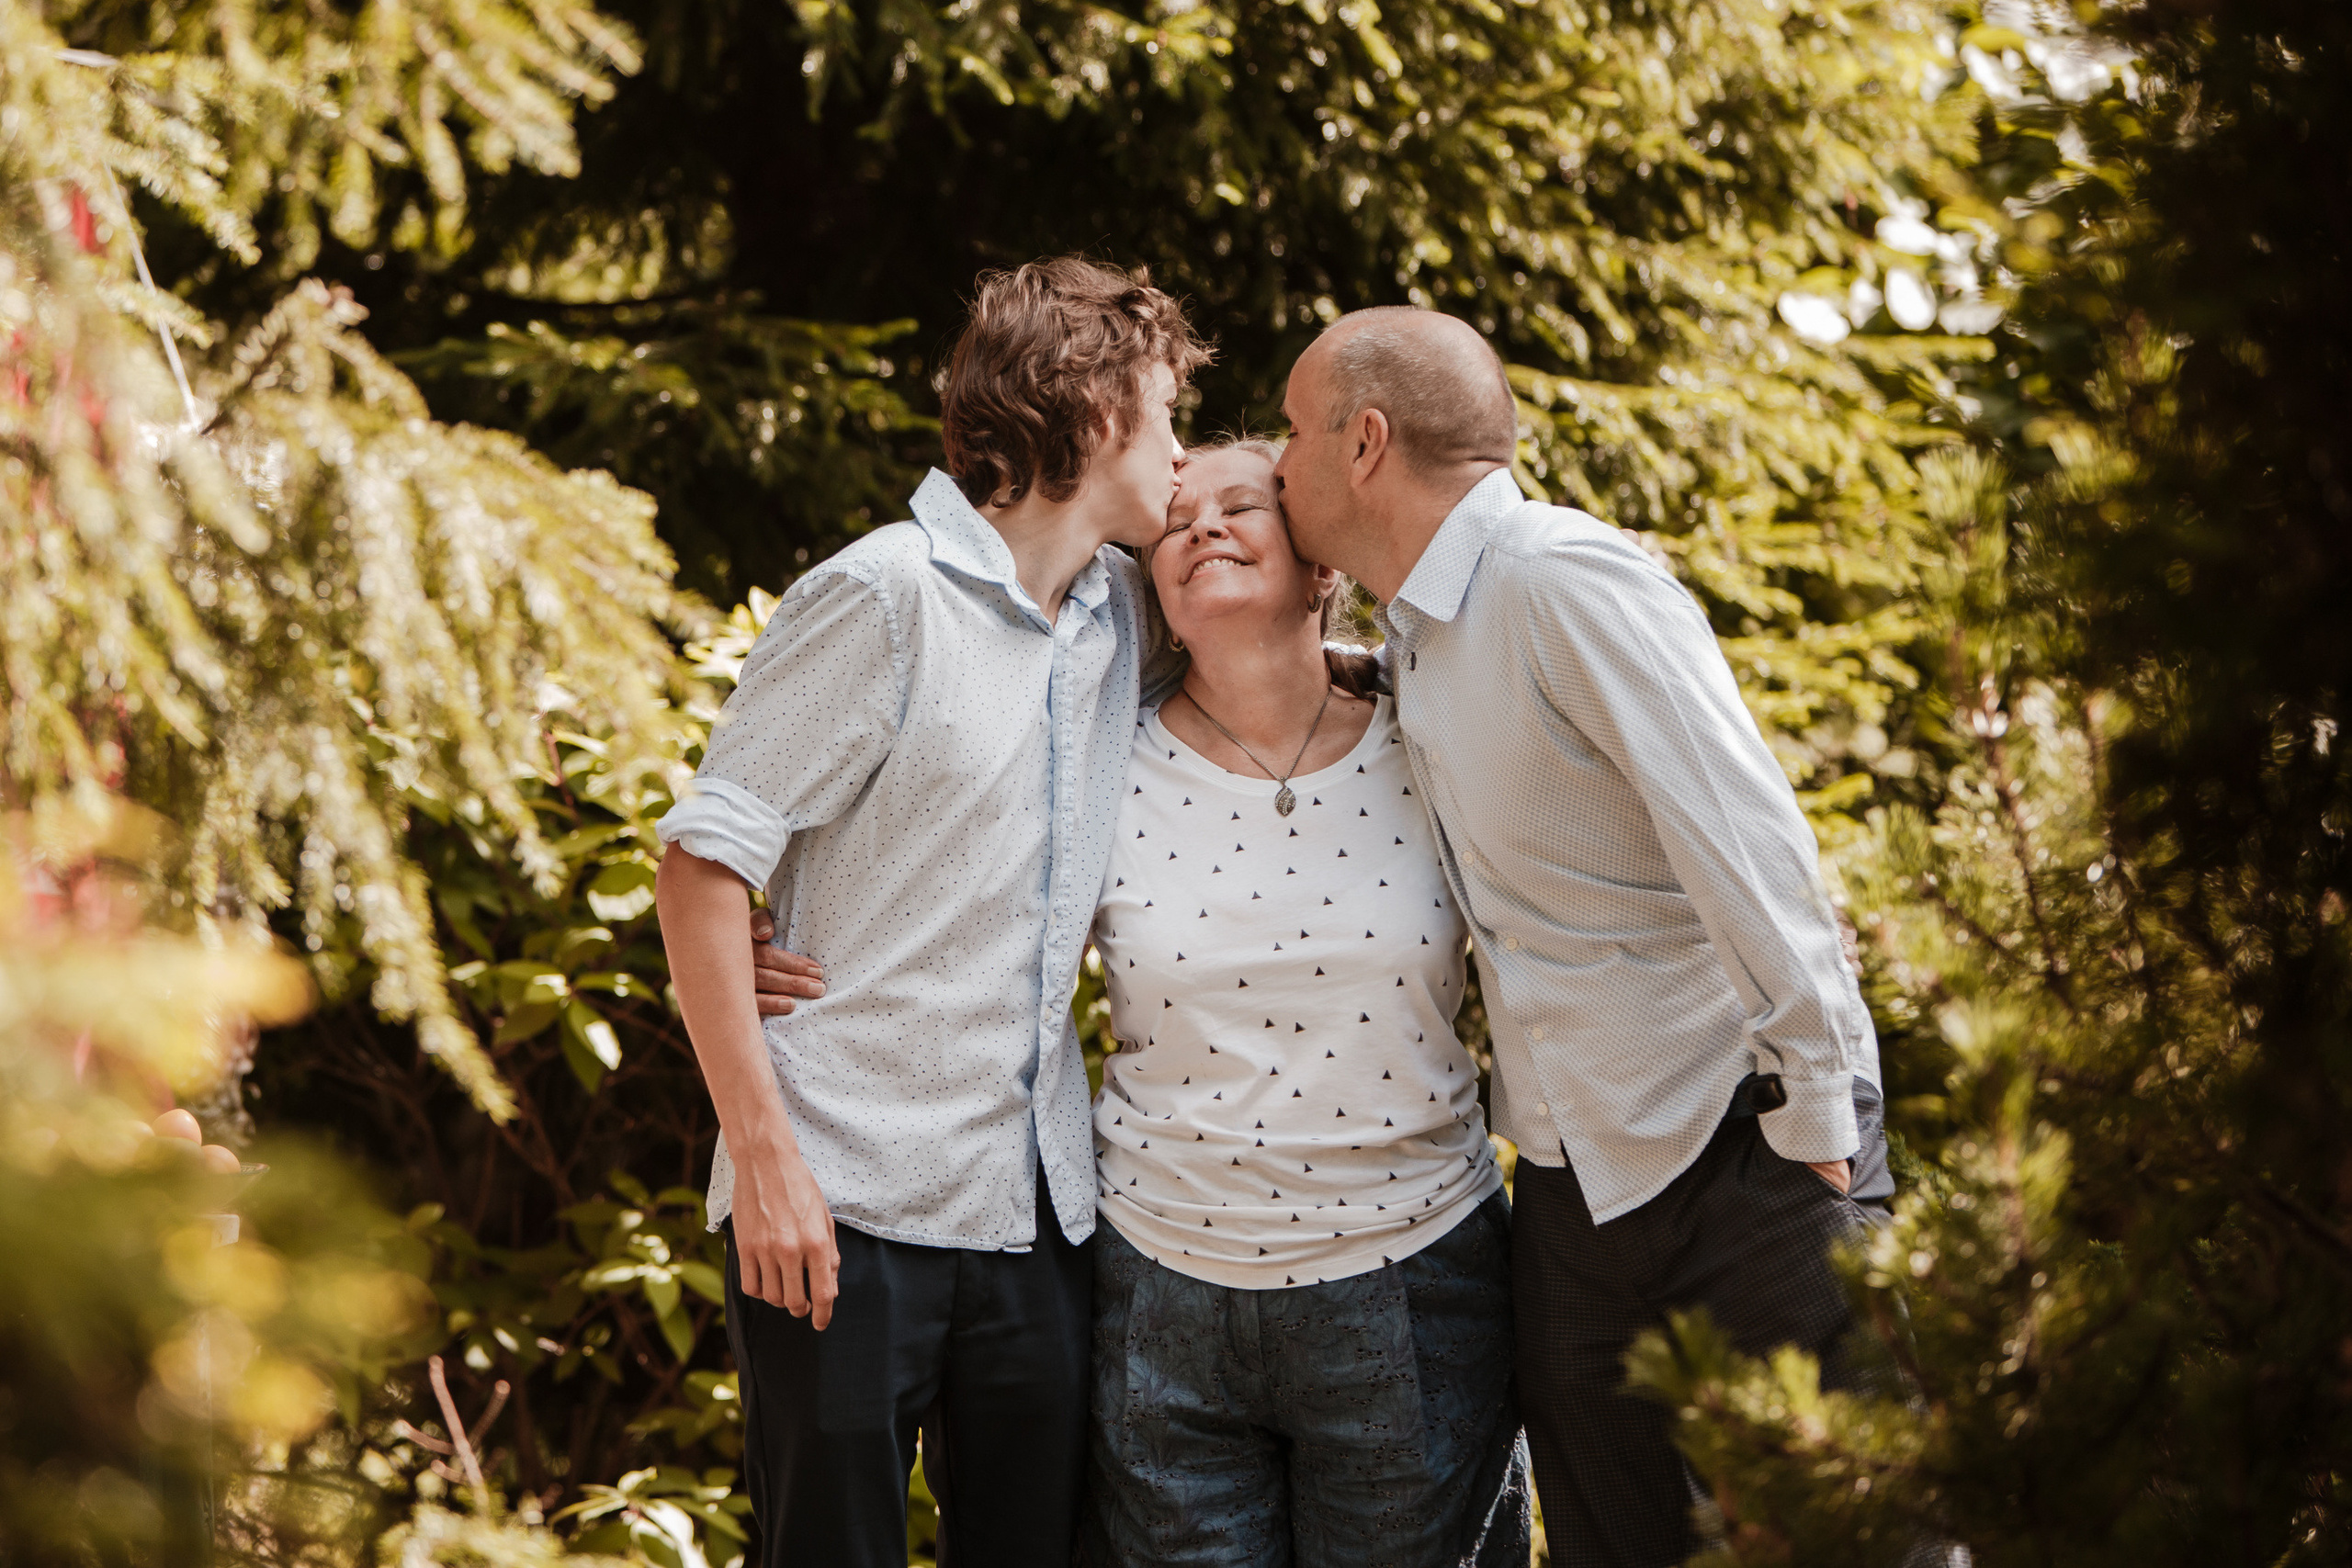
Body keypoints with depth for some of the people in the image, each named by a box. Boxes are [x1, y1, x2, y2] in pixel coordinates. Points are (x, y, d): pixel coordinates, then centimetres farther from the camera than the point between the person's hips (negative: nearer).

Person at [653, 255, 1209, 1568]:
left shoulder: (1126, 612, 12)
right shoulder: (886, 598, -9)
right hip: (848, 1209, -6)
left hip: (1041, 1209, 6)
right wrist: (763, 1151, -15)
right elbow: (705, 867, -11)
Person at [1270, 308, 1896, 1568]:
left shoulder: (1566, 581, -16)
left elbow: (1745, 845, -21)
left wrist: (1816, 1121, -19)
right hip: (1574, 1178, 8)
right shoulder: (1412, 642, 11)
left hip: (1738, 1143, -8)